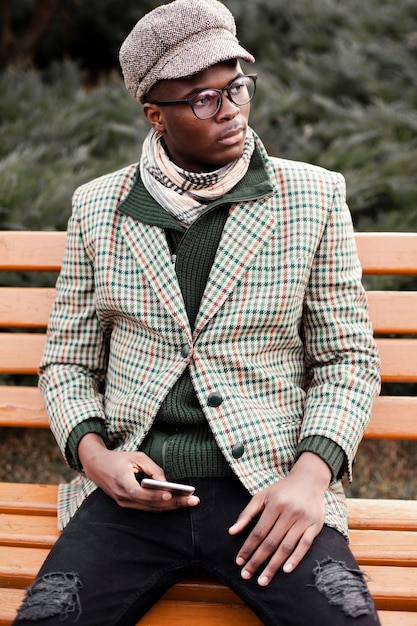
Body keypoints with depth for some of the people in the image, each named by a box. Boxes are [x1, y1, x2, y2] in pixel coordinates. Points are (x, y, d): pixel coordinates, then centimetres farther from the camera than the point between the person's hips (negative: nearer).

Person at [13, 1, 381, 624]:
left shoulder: (314, 199, 4)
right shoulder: (97, 209, 9)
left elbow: (347, 358, 5)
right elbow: (67, 363, 15)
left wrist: (310, 475, -12)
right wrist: (92, 452, -6)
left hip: (266, 486, -1)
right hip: (134, 485, 2)